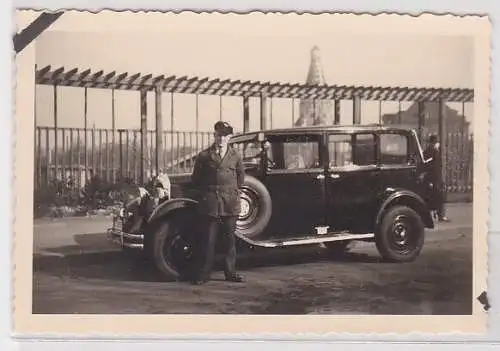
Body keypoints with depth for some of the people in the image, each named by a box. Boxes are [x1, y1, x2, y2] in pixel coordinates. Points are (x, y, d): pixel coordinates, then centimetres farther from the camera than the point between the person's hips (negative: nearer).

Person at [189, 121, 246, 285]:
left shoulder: (235, 156, 6)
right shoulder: (204, 156, 1)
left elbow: (240, 176, 20)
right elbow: (196, 179, 8)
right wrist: (204, 194, 9)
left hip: (230, 205, 2)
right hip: (209, 205, -2)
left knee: (229, 240, 8)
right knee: (207, 240, -1)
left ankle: (230, 273, 17)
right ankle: (202, 274, 6)